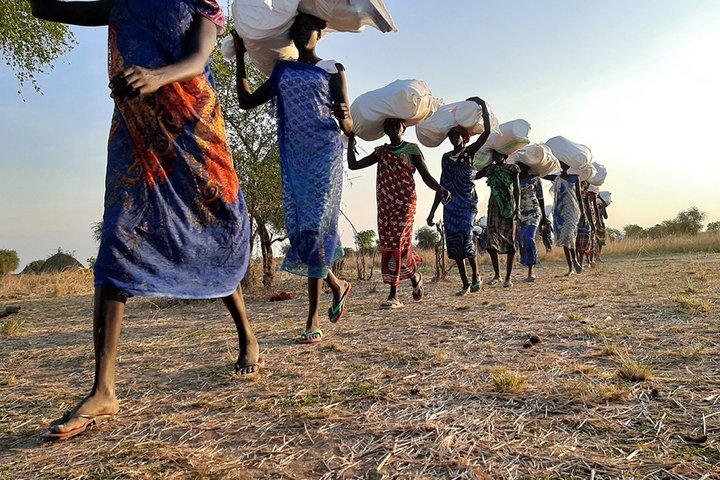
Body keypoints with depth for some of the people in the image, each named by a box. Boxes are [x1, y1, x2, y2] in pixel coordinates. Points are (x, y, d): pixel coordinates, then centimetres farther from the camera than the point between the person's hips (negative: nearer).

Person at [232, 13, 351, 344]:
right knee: (299, 229, -1)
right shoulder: (282, 71, 20)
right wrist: (240, 57, 22)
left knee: (314, 228, -13)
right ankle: (337, 286, 22)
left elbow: (348, 127, 4)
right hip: (293, 157, 4)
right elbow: (246, 101, 20)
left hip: (325, 155, -4)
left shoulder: (332, 70, 9)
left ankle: (313, 321, -3)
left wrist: (343, 117, -20)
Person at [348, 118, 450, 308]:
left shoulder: (412, 149, 4)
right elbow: (353, 165, 11)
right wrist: (351, 140, 15)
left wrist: (441, 190, -21)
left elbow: (426, 177, -3)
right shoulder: (380, 152, 16)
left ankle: (393, 295, 0)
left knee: (398, 245, -13)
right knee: (387, 247, 2)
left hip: (405, 203, -5)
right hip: (385, 205, 5)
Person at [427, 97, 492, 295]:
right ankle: (465, 284, 12)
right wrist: (432, 211, 13)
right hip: (450, 205, 5)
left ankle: (476, 277, 8)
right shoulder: (446, 157, 14)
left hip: (467, 204, -5)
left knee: (465, 238, -17)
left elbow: (486, 132, -12)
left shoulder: (470, 152, 2)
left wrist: (484, 108, -6)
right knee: (453, 243, 2)